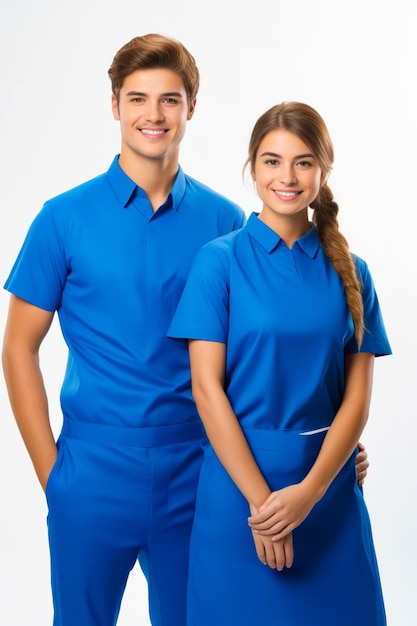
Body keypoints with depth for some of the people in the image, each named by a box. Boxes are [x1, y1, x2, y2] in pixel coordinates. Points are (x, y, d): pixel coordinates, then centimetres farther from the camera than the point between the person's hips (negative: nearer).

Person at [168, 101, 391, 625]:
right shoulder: (220, 261, -5)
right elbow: (207, 388, -10)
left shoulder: (350, 273, 3)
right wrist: (260, 499, -14)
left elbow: (357, 398, 0)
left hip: (329, 485, 3)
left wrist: (308, 491, -13)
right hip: (239, 474, -2)